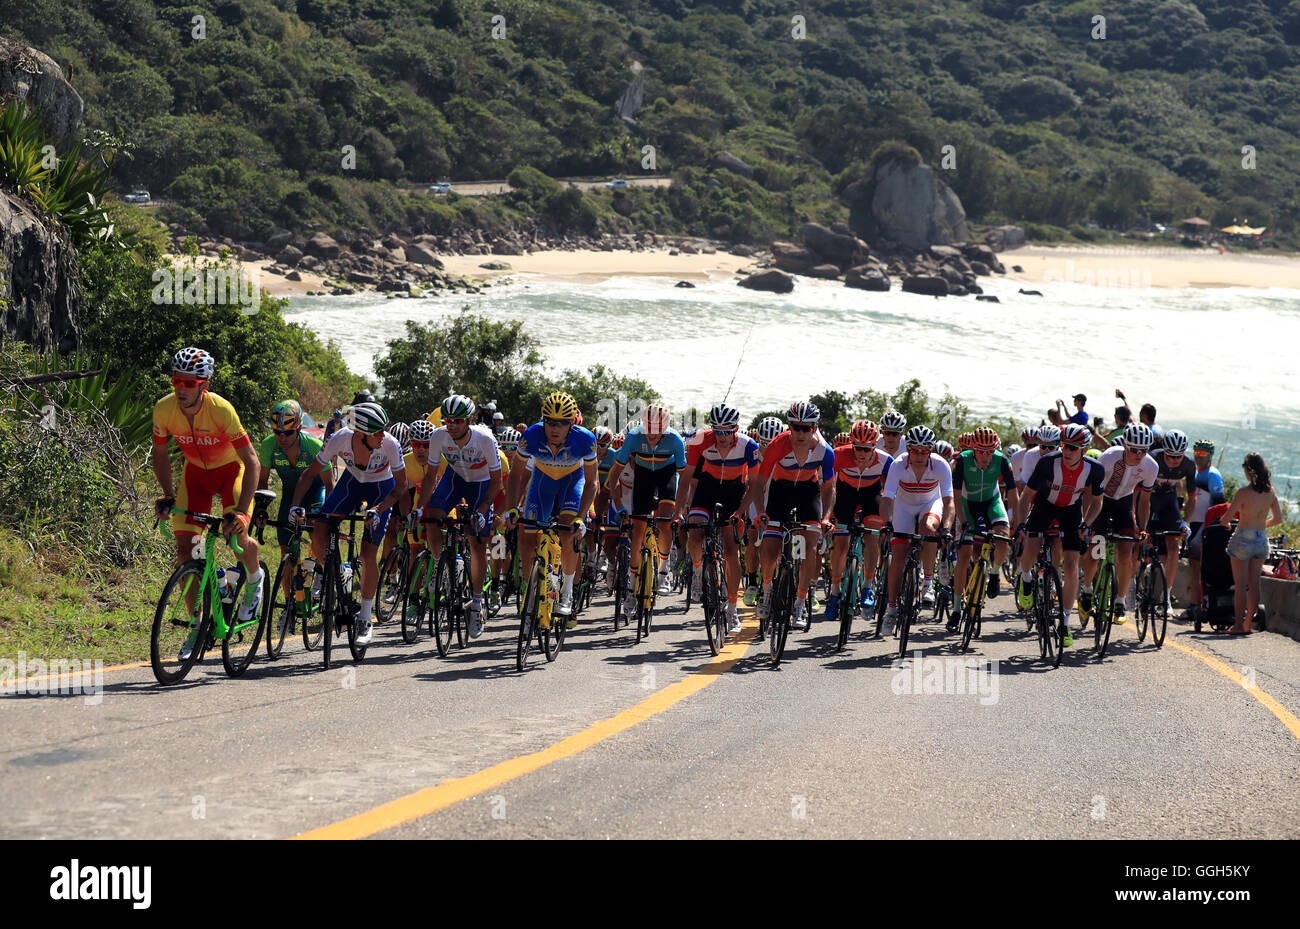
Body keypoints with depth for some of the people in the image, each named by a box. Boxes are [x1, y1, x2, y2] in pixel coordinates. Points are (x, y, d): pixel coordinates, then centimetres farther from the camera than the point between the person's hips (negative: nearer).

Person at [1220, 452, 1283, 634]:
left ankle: (1238, 625, 3)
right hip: (1262, 539, 5)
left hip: (1243, 538, -5)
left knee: (1240, 585, 1)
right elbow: (1278, 518, 10)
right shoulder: (1270, 492, 0)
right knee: (1254, 584, 12)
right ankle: (1248, 624, 18)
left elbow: (1226, 519, -14)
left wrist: (1225, 523, 10)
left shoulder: (1243, 493, -16)